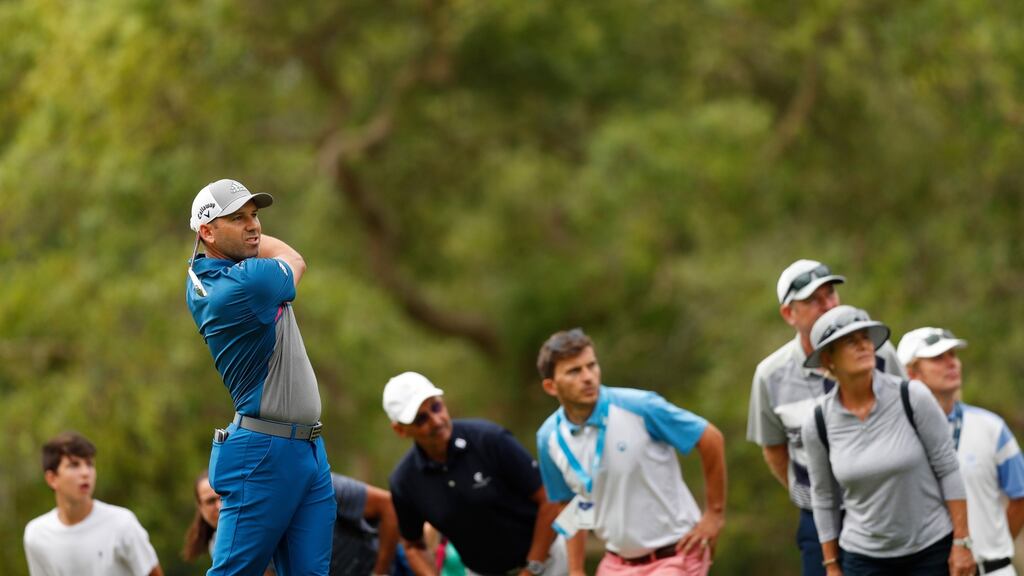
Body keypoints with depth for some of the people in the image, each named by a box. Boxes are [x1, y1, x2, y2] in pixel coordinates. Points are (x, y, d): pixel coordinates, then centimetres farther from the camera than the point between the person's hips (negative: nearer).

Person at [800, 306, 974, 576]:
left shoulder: (912, 397, -12)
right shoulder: (818, 424, -6)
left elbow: (948, 469, -6)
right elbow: (823, 499, 6)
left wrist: (962, 542, -7)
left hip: (932, 550, -1)